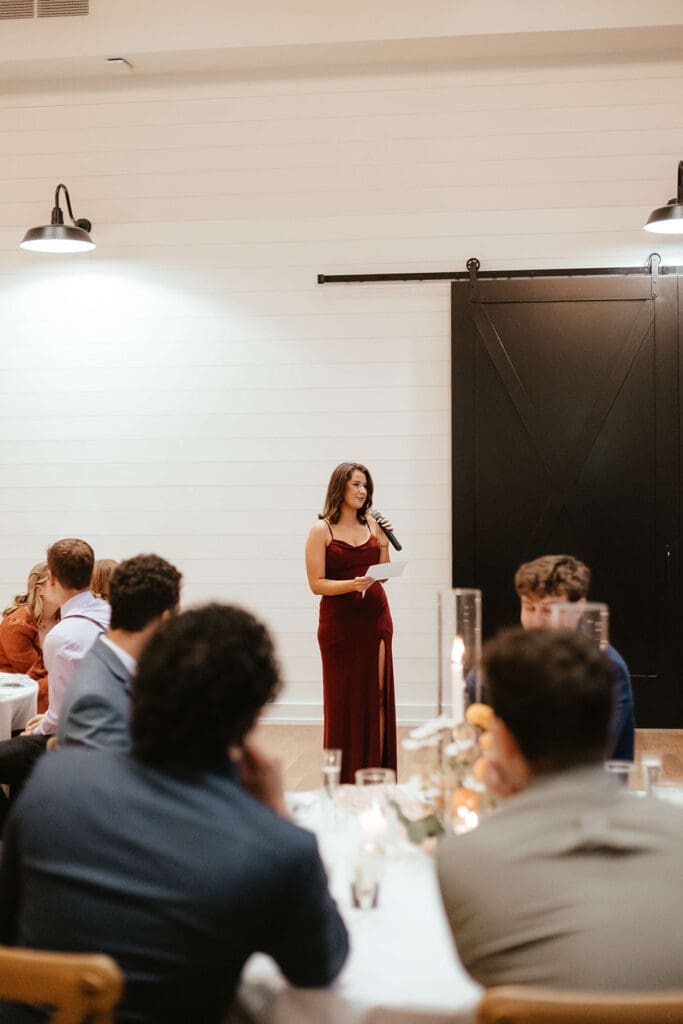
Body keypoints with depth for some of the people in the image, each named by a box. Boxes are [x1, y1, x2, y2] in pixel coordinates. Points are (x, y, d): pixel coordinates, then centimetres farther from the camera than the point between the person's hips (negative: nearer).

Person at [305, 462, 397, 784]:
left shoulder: (371, 524, 8)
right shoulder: (321, 531, -4)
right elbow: (316, 583, -8)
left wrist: (383, 543, -1)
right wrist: (352, 584, -21)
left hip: (375, 616, 4)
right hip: (339, 621, -4)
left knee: (377, 695, 2)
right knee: (342, 699, 1)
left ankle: (376, 771, 8)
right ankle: (343, 779, 9)